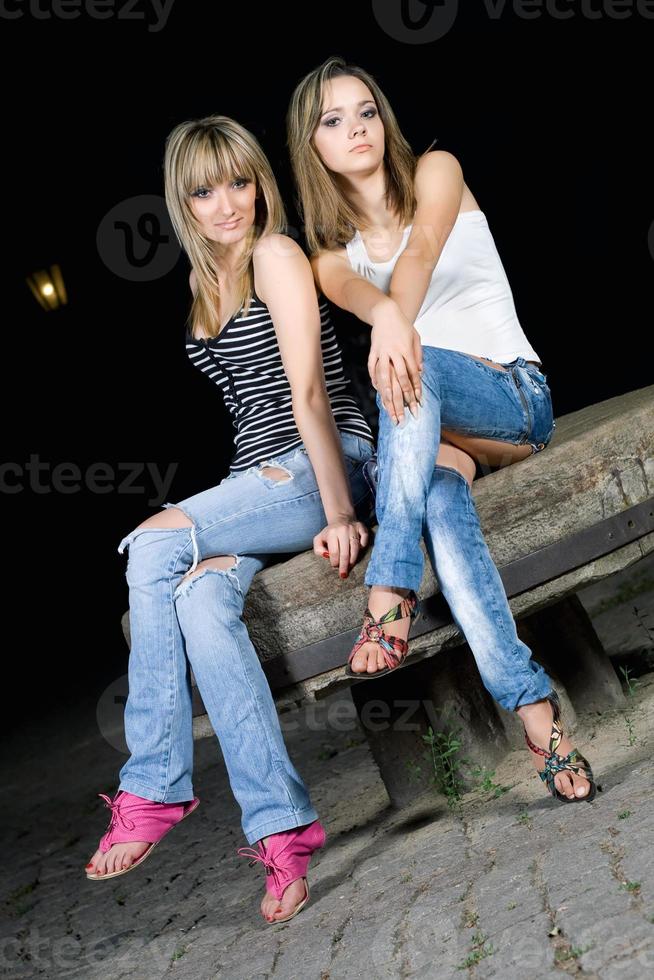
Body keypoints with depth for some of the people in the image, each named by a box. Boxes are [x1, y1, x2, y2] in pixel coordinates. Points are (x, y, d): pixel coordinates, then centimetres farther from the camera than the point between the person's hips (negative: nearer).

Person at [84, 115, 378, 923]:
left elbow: (307, 389, -14)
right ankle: (280, 825, -23)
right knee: (200, 597, -24)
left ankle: (153, 788, -14)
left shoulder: (275, 254, -4)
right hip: (259, 481, 6)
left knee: (154, 546, -24)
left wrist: (338, 512, -19)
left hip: (326, 464, -6)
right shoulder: (203, 286, 20)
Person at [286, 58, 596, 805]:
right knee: (438, 494, -35)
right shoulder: (329, 250, 10)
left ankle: (391, 591, -40)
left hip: (513, 396, -2)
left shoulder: (434, 171, 5)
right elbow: (352, 288, -16)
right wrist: (385, 317, -43)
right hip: (428, 429, 2)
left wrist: (398, 320, -42)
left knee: (415, 371, -36)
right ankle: (533, 706, -37)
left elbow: (422, 249, -19)